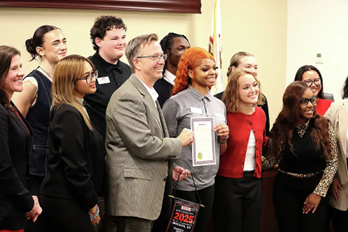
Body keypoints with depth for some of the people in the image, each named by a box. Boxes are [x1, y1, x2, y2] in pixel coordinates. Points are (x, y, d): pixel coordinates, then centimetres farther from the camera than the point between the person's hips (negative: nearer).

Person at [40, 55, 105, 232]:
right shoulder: (69, 114, -17)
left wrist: (91, 200, 13)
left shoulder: (76, 111, 13)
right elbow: (74, 166, -19)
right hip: (66, 203, -9)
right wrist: (92, 205, -12)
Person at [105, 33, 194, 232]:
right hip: (134, 195, -10)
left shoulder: (149, 95, 18)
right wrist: (179, 142, -8)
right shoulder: (128, 97, -16)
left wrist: (169, 168, 12)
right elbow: (143, 145, -22)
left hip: (149, 191, 10)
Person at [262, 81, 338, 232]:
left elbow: (332, 162, -4)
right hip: (286, 189, 0)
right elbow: (270, 160, -4)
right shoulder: (281, 128, -5)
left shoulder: (323, 126, -5)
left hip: (315, 187, 0)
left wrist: (319, 192, -8)